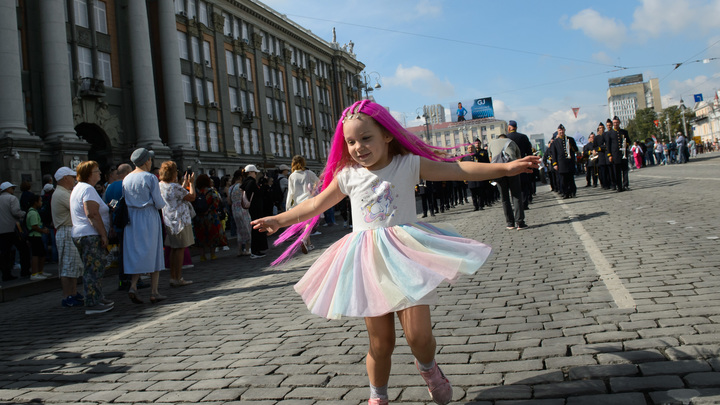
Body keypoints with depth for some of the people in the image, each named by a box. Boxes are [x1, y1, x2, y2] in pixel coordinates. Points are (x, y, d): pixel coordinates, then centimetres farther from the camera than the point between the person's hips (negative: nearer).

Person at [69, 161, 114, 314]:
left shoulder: (77, 188, 21)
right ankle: (92, 304, -7)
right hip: (91, 236, -11)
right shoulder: (88, 189, -13)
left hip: (79, 235, 11)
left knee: (92, 270, 16)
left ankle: (98, 299, 24)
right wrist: (104, 234, -22)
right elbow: (92, 214, -22)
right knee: (94, 270, -8)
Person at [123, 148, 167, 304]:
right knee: (153, 253, 3)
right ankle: (154, 292, 6)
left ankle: (133, 286, -5)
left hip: (132, 219, 5)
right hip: (149, 218, -5)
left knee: (135, 253, 11)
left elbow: (125, 201, 9)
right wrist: (162, 202, 10)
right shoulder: (150, 178, -10)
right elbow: (159, 203, -11)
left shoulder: (126, 179, 7)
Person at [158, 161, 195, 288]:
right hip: (180, 220, -9)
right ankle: (178, 278, 0)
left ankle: (173, 277, 17)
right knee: (180, 249, -3)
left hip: (169, 221, 9)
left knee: (174, 249, 13)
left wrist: (185, 183, 28)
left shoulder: (160, 185, 10)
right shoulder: (174, 187, -18)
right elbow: (192, 196, -12)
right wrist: (190, 183, 2)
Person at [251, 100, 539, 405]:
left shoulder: (409, 164, -2)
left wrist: (505, 167, -12)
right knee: (380, 342, 8)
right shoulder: (348, 175, 4)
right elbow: (316, 204, 15)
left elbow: (457, 170, -6)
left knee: (419, 336, -8)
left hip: (404, 254, -1)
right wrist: (279, 220, 17)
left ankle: (427, 367, 28)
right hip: (368, 262, 2)